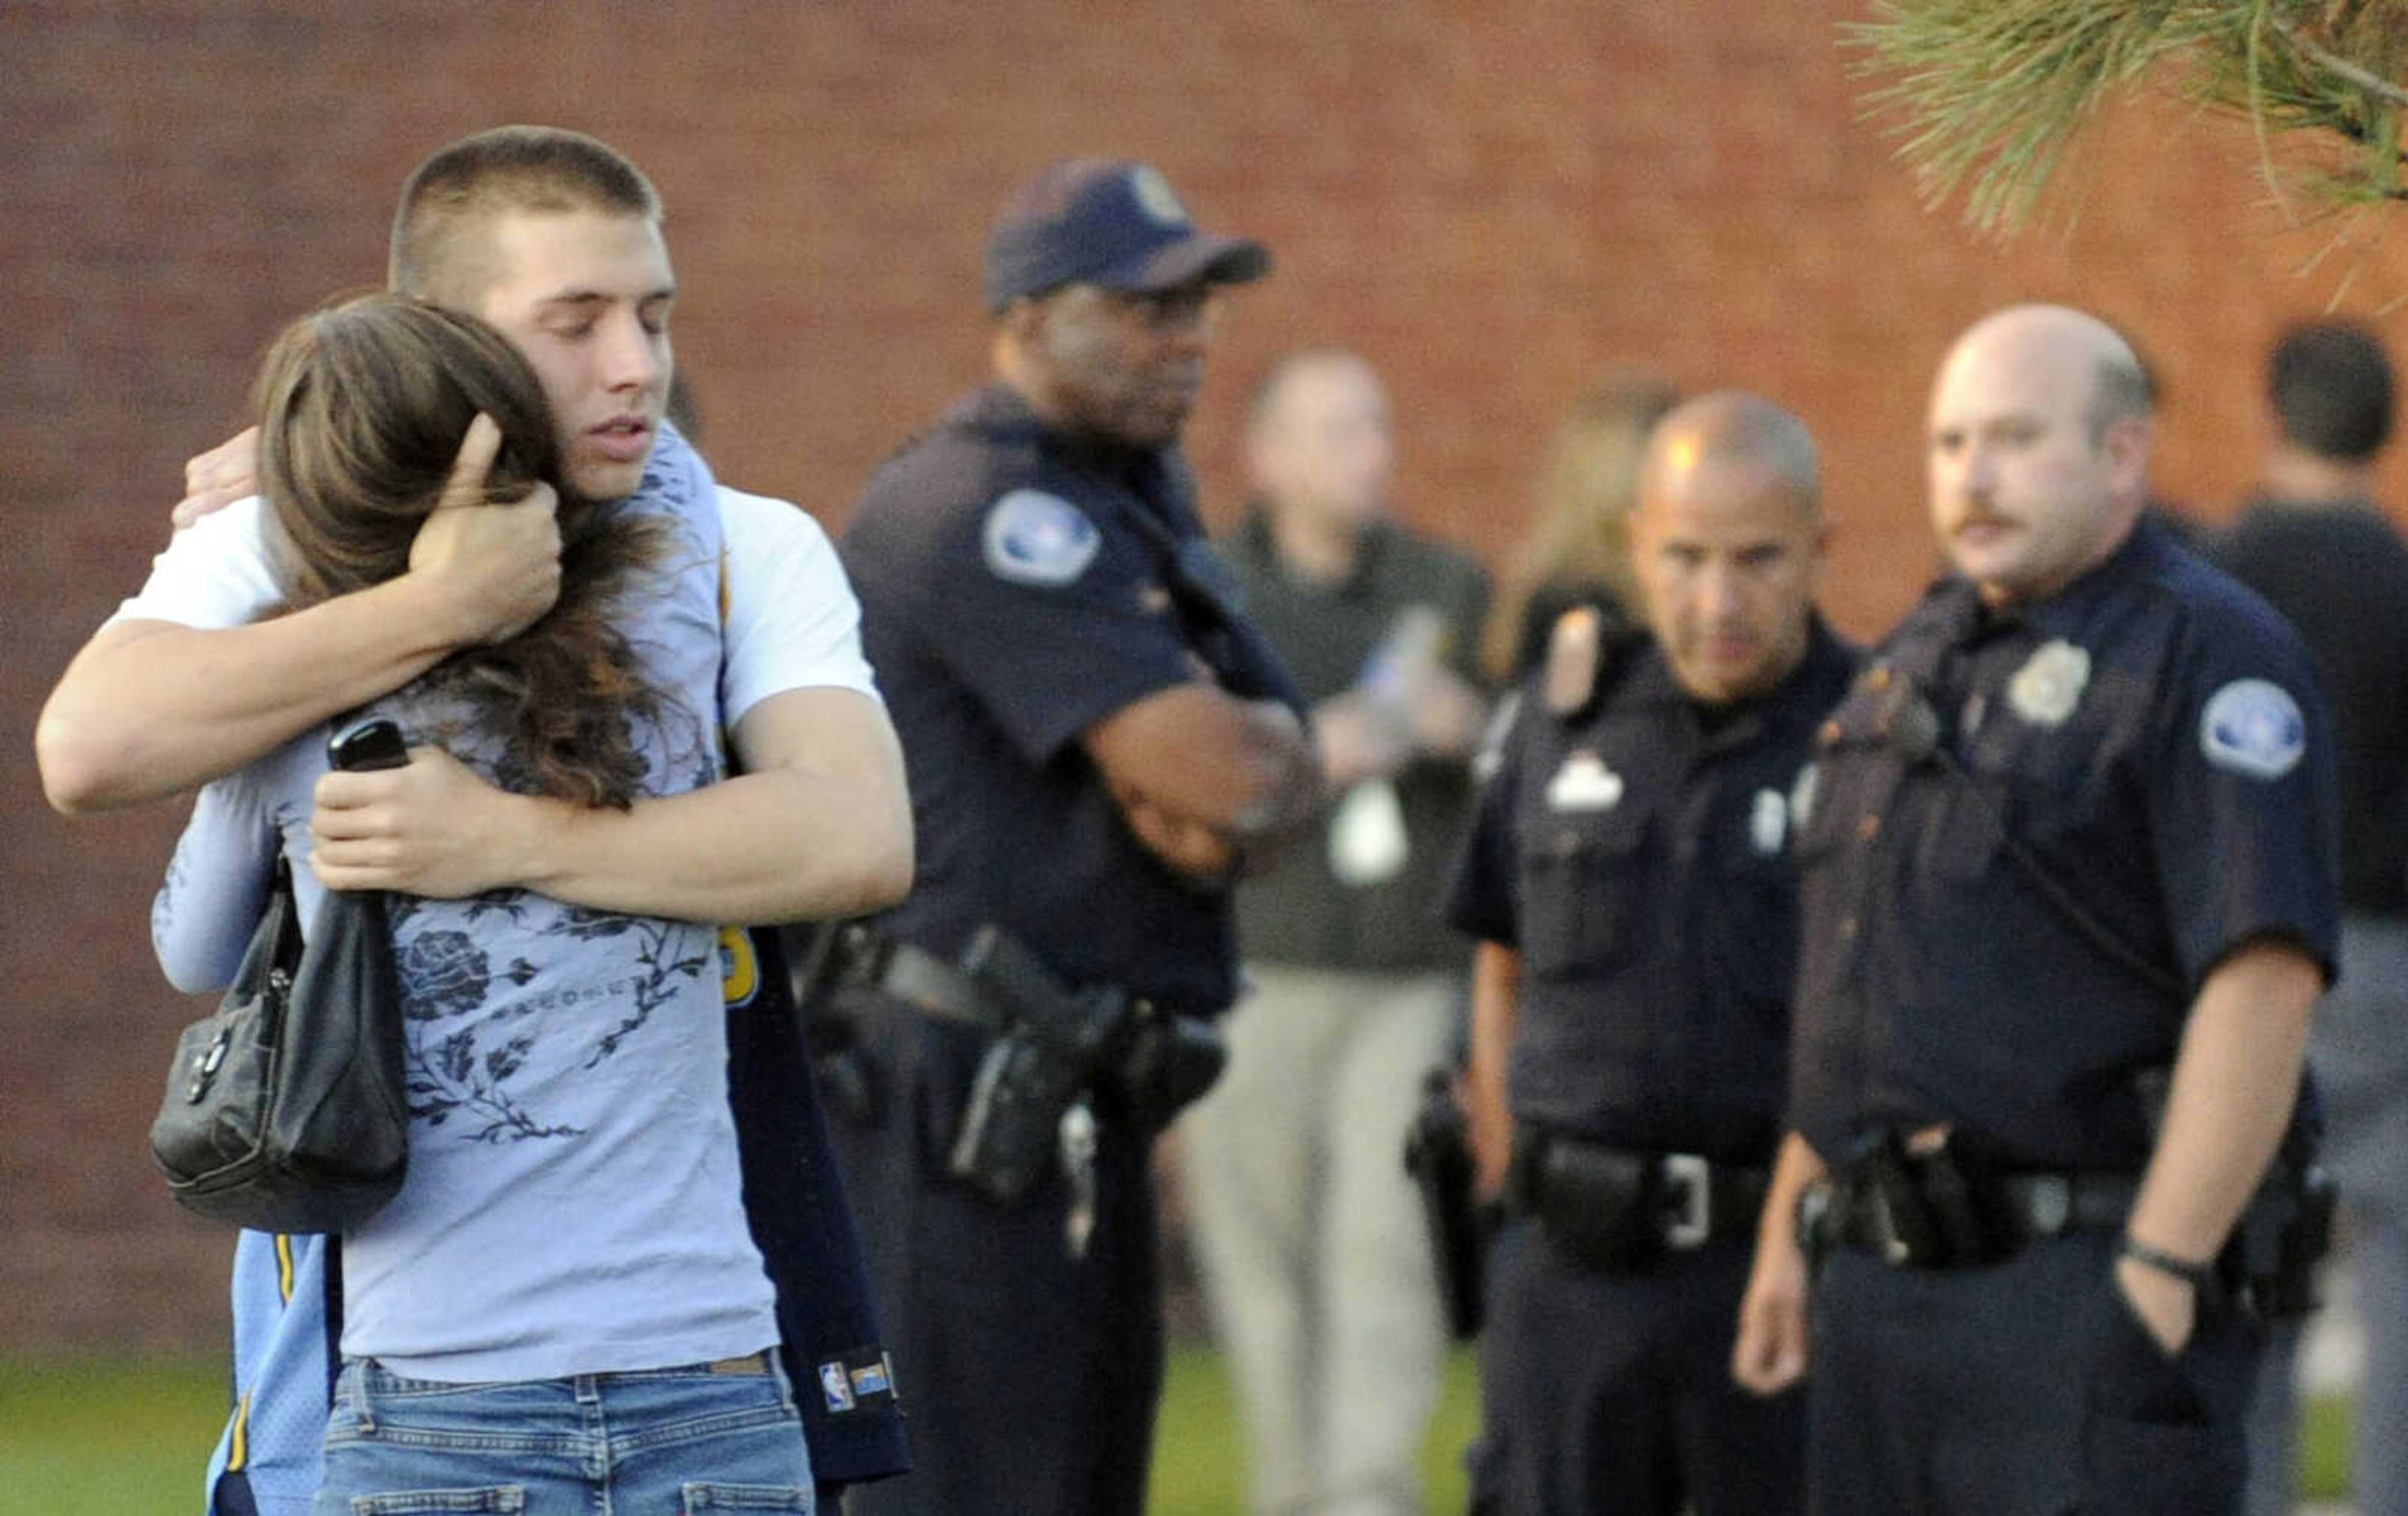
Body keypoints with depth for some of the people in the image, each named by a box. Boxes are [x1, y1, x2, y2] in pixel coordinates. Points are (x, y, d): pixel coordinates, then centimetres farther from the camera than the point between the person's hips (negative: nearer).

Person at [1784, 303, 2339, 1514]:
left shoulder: (2208, 658, -9)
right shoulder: (1916, 663, 18)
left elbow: (2263, 985, -19)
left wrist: (2158, 1280, -23)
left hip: (2088, 1302, -8)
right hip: (1880, 1293, 8)